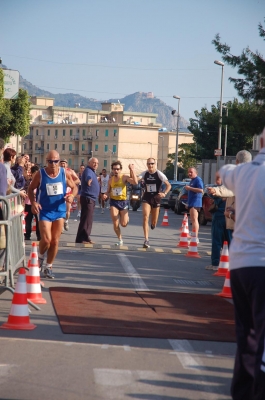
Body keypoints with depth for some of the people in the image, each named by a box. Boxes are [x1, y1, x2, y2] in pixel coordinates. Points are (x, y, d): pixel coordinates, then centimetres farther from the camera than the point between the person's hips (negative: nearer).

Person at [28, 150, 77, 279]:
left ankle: (49, 267, 22)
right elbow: (30, 189, 1)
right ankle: (41, 256, 20)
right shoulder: (40, 174, -10)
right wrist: (33, 202, -16)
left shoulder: (65, 173, -5)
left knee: (55, 241, 7)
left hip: (60, 210, 3)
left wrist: (72, 196, -14)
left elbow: (74, 187, 7)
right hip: (44, 211, -3)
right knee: (46, 239, -14)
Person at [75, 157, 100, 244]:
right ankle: (81, 239, -16)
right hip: (87, 198, -11)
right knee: (86, 219, -14)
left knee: (88, 219, 17)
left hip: (91, 199, 11)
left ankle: (85, 237, 27)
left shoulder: (92, 171, 17)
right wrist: (89, 179, -61)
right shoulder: (88, 170, -15)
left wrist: (96, 179, 59)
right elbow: (88, 176, -40)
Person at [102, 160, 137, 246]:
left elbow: (135, 182, -26)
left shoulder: (124, 177, -9)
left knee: (124, 224, -1)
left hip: (123, 201, -2)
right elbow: (108, 191, 15)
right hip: (113, 201, 2)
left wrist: (132, 170, -25)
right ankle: (120, 240, 15)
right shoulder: (110, 180, 4)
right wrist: (105, 195, -8)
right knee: (115, 224, -6)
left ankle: (126, 217, 36)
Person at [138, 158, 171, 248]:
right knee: (145, 217, -18)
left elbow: (168, 185, -9)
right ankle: (146, 240, -18)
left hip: (156, 198, -1)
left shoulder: (159, 174, -8)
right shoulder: (144, 174, -1)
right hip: (146, 198, 1)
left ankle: (153, 224, 51)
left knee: (154, 222, 9)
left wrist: (164, 193, -27)